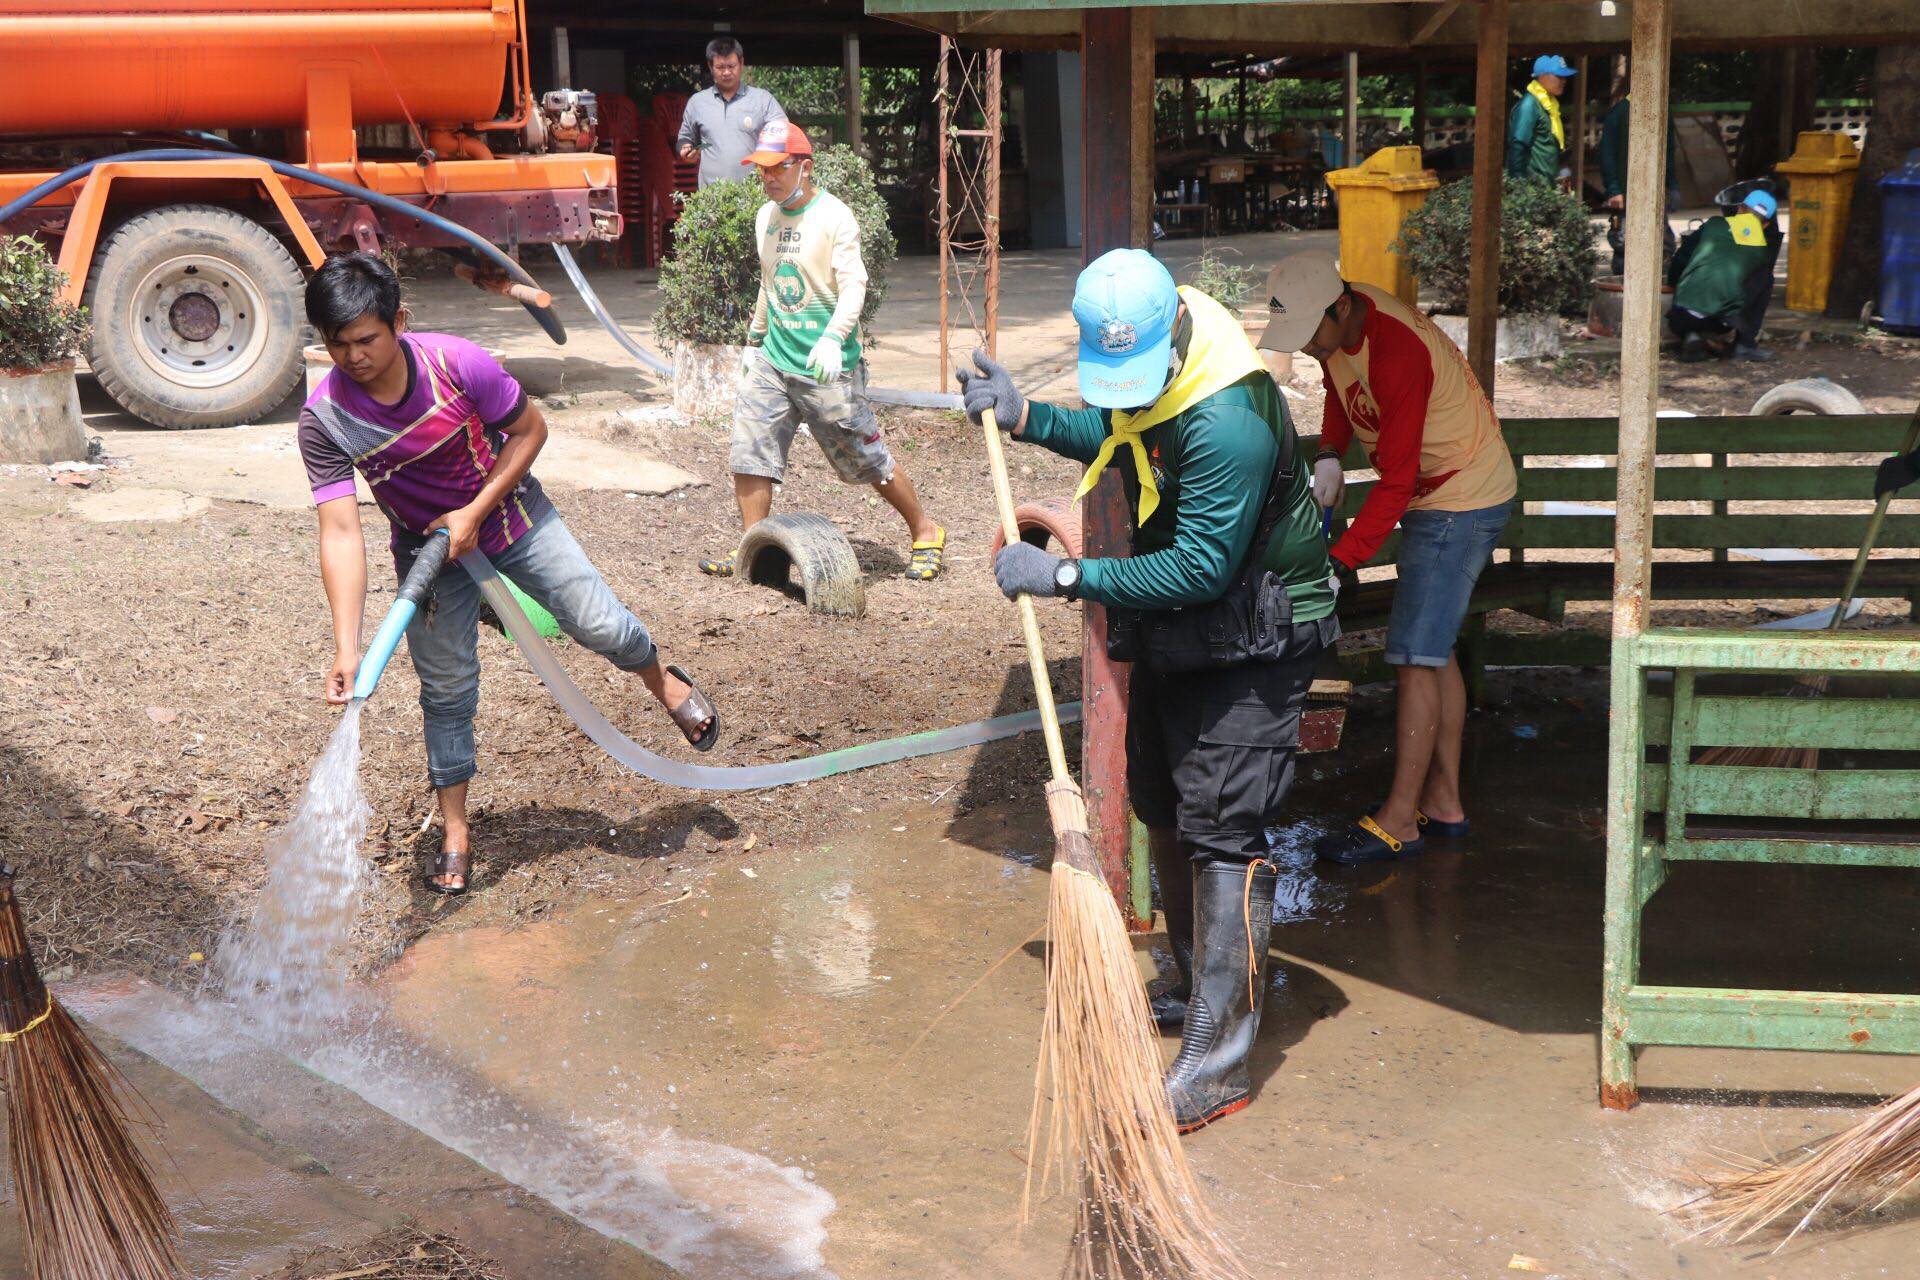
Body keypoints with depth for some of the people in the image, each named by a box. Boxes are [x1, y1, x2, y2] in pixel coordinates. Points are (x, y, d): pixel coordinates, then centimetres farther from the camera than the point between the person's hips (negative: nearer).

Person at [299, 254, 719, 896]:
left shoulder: (457, 363, -28)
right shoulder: (323, 418, -26)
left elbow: (529, 430, -12)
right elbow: (340, 531, -29)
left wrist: (475, 512, -21)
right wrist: (346, 648, -37)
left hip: (510, 516, 0)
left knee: (600, 625, -2)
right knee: (446, 691, 4)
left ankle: (662, 680, 32)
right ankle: (454, 831, 18)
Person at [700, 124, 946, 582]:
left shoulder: (834, 217, -11)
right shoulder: (766, 217, 11)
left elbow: (854, 286, -20)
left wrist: (833, 338, -36)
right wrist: (754, 340, 26)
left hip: (827, 367, -6)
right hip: (772, 360, 6)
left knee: (867, 460, 2)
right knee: (748, 454, -2)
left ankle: (926, 532, 20)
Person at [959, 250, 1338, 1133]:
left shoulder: (1227, 420, -32)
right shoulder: (1141, 372, -3)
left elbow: (1201, 567, -32)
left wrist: (1067, 578, -29)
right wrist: (1024, 417, 4)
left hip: (1251, 639, -10)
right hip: (1175, 629, 10)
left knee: (1220, 831, -11)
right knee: (1161, 805, 18)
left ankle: (1216, 1065, -7)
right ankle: (1204, 989, 37)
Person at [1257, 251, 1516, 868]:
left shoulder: (1399, 354, -31)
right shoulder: (1336, 324, -4)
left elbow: (1396, 483, -30)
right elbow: (1339, 384, 19)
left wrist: (1337, 564, -32)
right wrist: (1329, 455, 1)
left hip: (1461, 501, -10)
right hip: (1436, 497, 10)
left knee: (1417, 657, -10)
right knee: (1435, 651, 13)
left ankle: (1399, 821, -4)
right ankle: (1443, 801, 21)